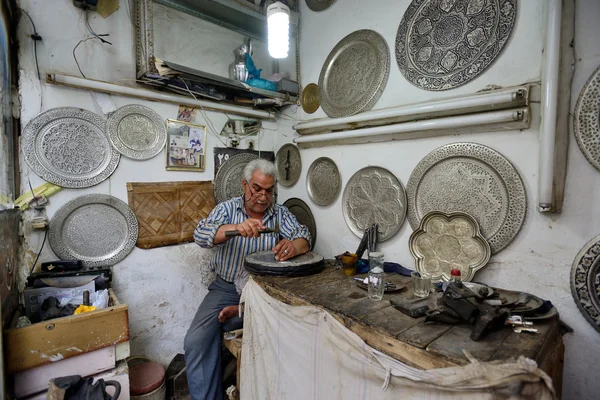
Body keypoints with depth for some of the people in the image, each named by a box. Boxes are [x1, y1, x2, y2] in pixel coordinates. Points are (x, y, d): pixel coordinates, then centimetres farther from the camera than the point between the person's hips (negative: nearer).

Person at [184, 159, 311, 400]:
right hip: (226, 287, 0)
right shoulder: (227, 209, -2)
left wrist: (293, 247, -38)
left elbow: (304, 238, -12)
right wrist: (235, 228, -39)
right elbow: (201, 235, -18)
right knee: (196, 341, -13)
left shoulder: (280, 214, 0)